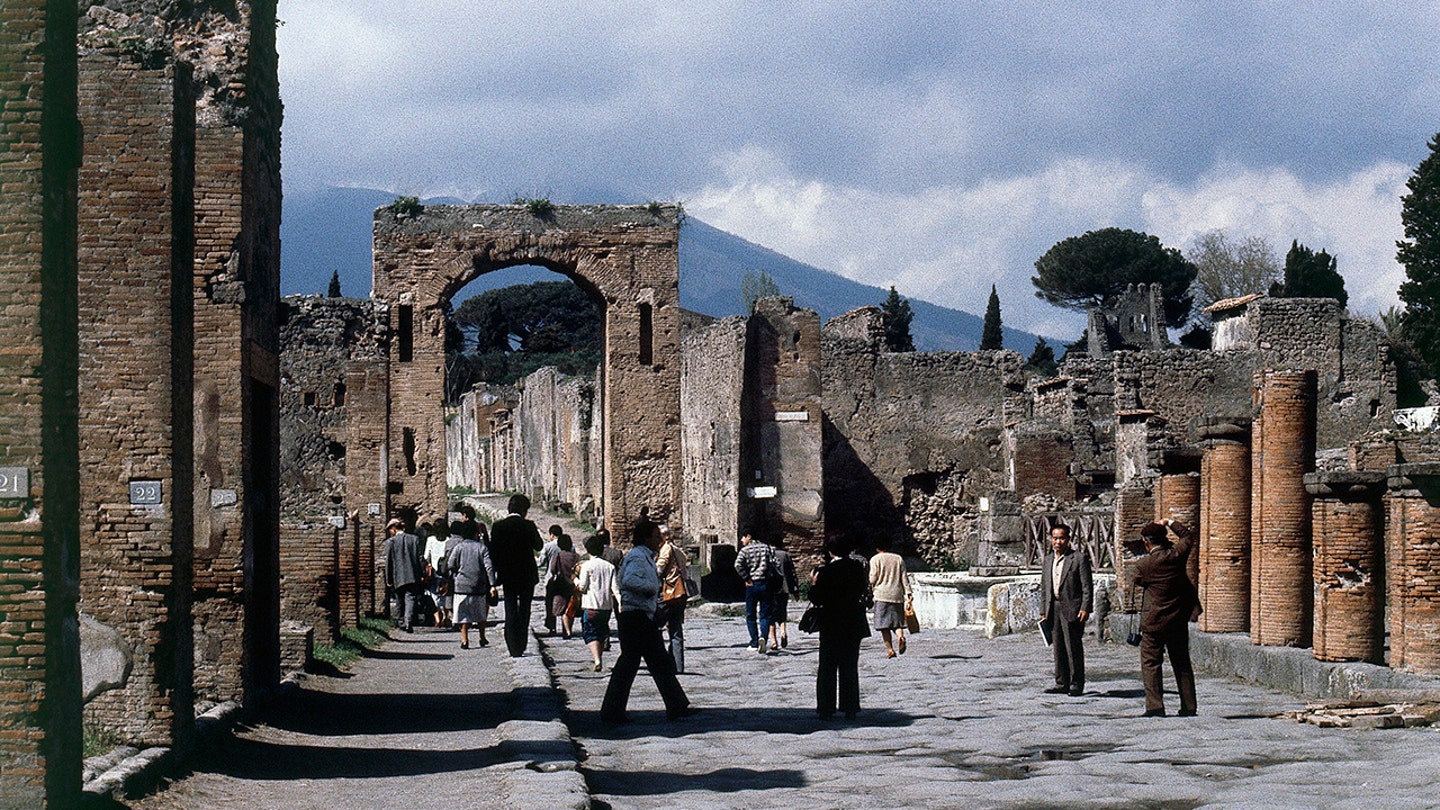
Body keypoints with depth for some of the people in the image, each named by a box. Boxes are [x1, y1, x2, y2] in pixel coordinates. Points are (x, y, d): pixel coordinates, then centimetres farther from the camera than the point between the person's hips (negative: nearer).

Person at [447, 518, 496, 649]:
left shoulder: (459, 547, -1)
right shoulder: (482, 547, 1)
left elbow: (450, 565, -4)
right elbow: (489, 567, -5)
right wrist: (492, 585, -7)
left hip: (462, 585, -1)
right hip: (479, 586, 1)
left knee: (463, 614, 2)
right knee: (480, 613, 16)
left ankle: (464, 639, -4)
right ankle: (482, 638, 21)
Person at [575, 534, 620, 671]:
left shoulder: (587, 565, -7)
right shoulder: (609, 566, 7)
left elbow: (582, 587, -8)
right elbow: (615, 587, 1)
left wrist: (575, 579, 10)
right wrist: (620, 602, -1)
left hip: (590, 606, -5)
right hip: (607, 605, 5)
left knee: (591, 634, -3)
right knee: (601, 633, 19)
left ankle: (597, 660, -21)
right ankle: (599, 658, 27)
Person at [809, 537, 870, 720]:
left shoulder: (825, 571, -14)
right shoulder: (857, 567, -2)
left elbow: (816, 599, -12)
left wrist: (814, 584, 3)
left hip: (831, 625, -3)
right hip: (854, 625, 3)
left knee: (827, 668, 6)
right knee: (850, 668, 10)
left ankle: (826, 709, 4)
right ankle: (850, 709, 9)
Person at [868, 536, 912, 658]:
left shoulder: (875, 559, 1)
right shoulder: (899, 559, 11)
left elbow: (873, 578, -2)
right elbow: (904, 578, 8)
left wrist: (870, 590, 15)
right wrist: (908, 594, 7)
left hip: (882, 595, -3)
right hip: (897, 595, 3)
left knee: (884, 624, 0)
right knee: (897, 621, 7)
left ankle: (890, 649, -7)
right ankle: (900, 636, -23)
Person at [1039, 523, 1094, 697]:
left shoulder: (1079, 558, -4)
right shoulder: (1048, 559, 15)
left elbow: (1087, 586, -7)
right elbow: (1044, 587, 18)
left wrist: (1085, 608, -14)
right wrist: (1043, 611, 13)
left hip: (1072, 609, -6)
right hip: (1053, 609, 6)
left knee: (1074, 648, -4)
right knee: (1058, 648, 8)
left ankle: (1077, 684, 1)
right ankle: (1062, 683, 14)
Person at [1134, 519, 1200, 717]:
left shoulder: (1144, 564, -15)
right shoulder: (1176, 555, -5)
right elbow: (1187, 536, 16)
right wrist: (1170, 524, 24)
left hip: (1154, 621, -5)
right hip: (1179, 619, 5)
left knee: (1151, 663, 1)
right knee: (1182, 663, 11)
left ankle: (1154, 706, -7)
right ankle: (1188, 706, 12)